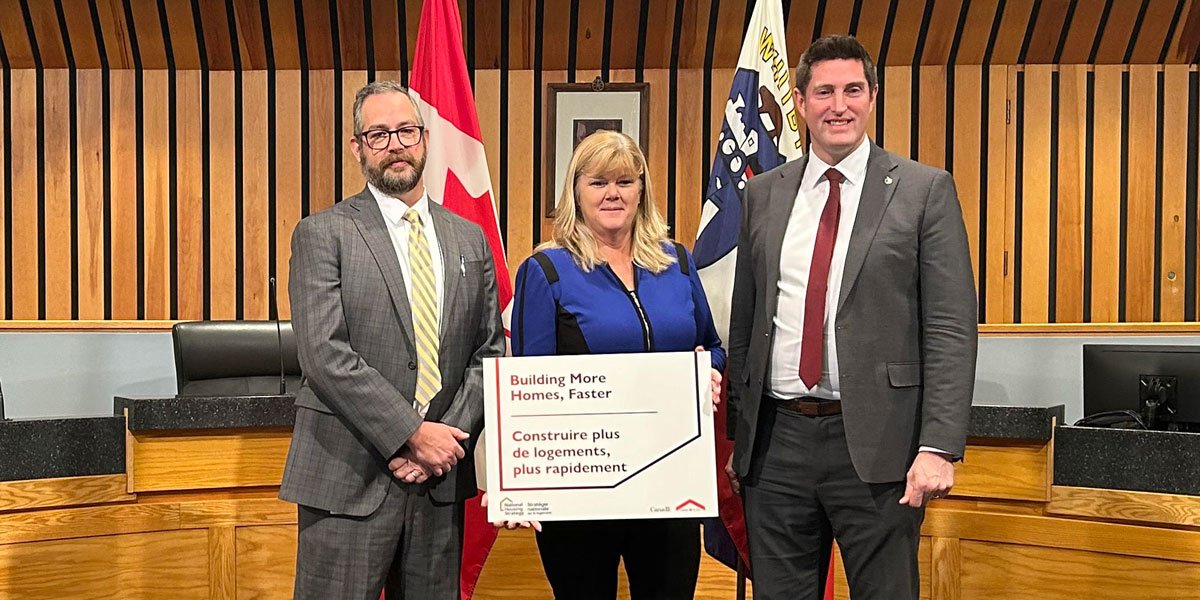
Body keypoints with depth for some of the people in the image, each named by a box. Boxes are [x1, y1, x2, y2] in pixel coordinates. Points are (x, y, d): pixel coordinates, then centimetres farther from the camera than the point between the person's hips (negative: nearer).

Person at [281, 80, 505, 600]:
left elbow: (490, 350, 9)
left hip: (441, 478, 4)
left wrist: (449, 435, -6)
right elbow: (324, 354, -13)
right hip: (349, 479, -4)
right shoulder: (323, 234, -3)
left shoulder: (469, 239, 11)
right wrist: (412, 434, -15)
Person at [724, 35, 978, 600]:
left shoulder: (925, 190, -1)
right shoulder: (763, 194, 10)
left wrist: (939, 447, -13)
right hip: (776, 441, 4)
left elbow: (951, 329, -5)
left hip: (876, 446, -3)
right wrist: (739, 436, 11)